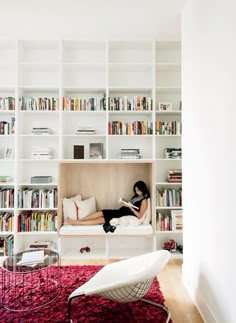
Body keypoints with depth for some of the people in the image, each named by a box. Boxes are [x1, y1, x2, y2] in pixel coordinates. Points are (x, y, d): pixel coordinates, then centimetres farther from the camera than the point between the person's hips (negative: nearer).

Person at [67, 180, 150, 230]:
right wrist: (125, 203, -3)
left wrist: (129, 206, -21)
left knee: (101, 220, -15)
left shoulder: (144, 200, -10)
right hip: (120, 212, 8)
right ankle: (76, 221, -4)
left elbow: (139, 216, -16)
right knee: (100, 212, -6)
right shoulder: (137, 196, 15)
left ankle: (75, 223, -13)